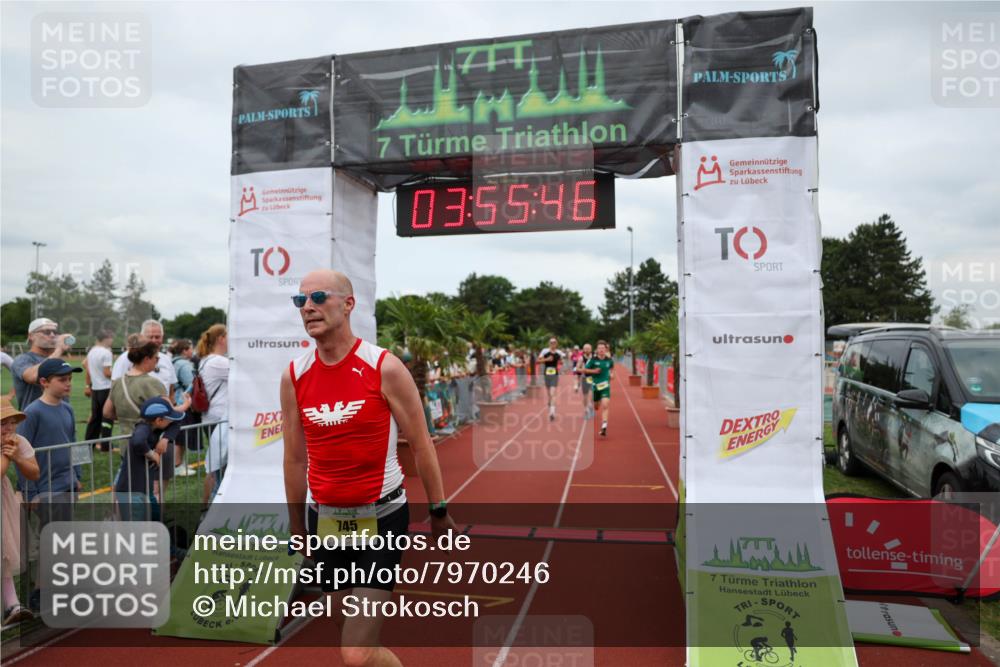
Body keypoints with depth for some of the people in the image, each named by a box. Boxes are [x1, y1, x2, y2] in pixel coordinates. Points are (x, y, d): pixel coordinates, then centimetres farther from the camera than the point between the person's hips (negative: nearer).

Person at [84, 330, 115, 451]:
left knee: (95, 416, 16)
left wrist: (88, 385, 22)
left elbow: (87, 370, 15)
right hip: (105, 388, -8)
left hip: (95, 388, 8)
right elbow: (107, 373, -18)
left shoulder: (91, 351, 10)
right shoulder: (106, 352, -15)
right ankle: (105, 445, -2)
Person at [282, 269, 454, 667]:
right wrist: (296, 525, 15)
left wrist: (438, 510, 0)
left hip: (381, 518, -5)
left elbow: (421, 445, -5)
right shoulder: (293, 377, -1)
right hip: (325, 519, 5)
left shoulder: (385, 368, -13)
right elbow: (295, 458, 9)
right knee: (350, 633, 19)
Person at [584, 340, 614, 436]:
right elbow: (584, 369, -1)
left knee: (605, 405, -17)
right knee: (594, 406, 14)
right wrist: (593, 371, -16)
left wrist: (610, 374, 7)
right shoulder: (593, 359, -8)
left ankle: (604, 426, -21)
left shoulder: (609, 360, -1)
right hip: (595, 385, 0)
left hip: (605, 386, 0)